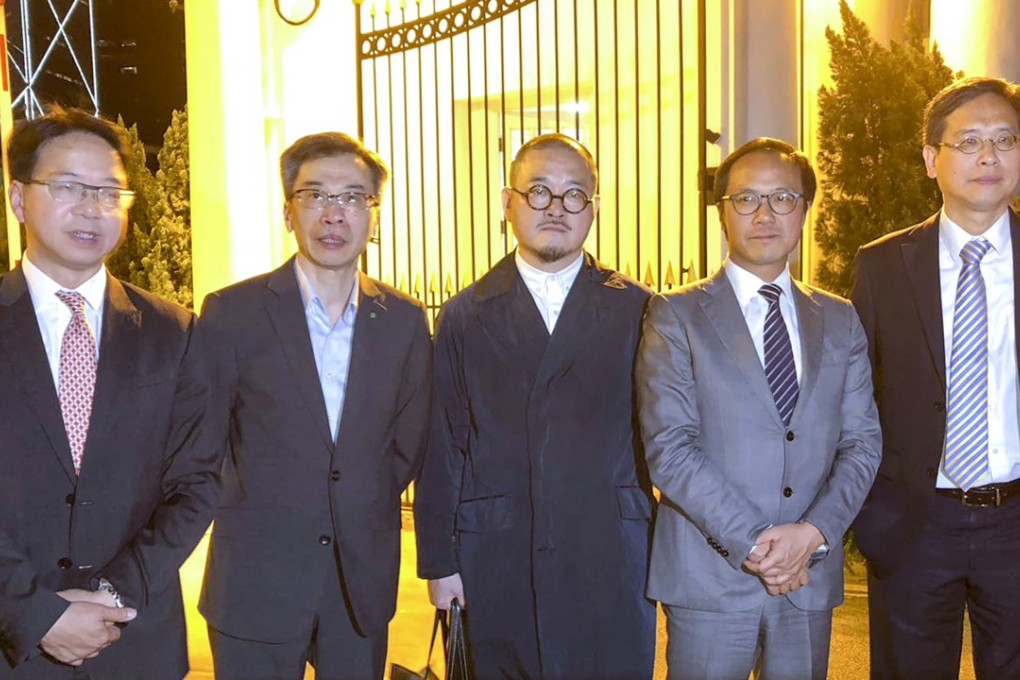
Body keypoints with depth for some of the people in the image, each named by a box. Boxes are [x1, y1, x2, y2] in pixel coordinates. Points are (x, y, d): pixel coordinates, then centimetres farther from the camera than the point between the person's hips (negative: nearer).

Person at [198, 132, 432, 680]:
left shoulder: (404, 319, 2)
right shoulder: (232, 312, -6)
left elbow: (409, 439, 9)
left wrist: (366, 513, 6)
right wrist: (249, 511, 0)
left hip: (364, 582, 3)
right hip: (256, 582, -2)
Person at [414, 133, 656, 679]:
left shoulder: (635, 310, 5)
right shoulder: (464, 317, 5)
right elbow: (442, 448, 4)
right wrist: (439, 562, 1)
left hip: (611, 561, 0)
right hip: (497, 566, 0)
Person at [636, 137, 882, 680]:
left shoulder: (839, 320, 10)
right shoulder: (675, 315, -3)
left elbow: (862, 441, 5)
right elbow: (668, 447, -11)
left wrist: (814, 532, -10)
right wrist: (750, 541, -15)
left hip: (810, 578, 4)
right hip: (709, 577, -3)